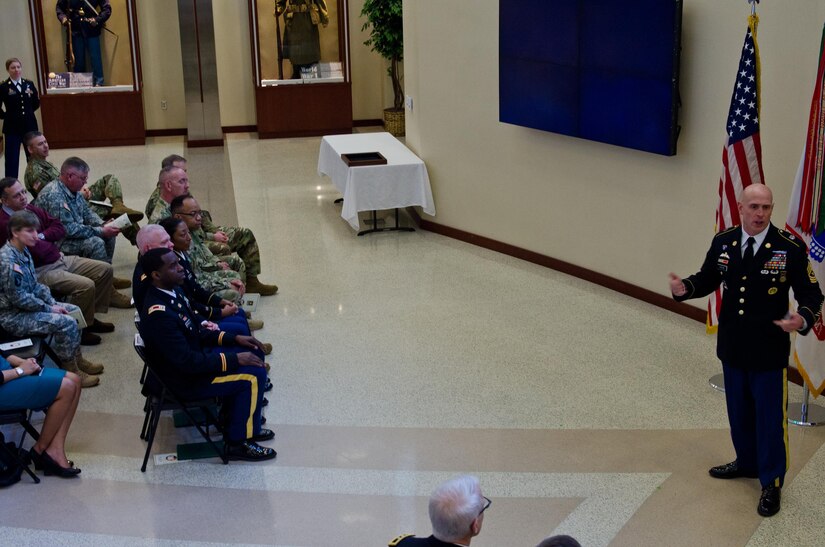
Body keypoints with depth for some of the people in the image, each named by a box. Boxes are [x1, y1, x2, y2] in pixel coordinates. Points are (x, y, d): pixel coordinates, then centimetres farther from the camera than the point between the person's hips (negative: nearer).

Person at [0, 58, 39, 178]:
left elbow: (36, 102, 17)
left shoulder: (29, 84, 4)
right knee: (12, 159, 0)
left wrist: (27, 112, 10)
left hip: (30, 125, 4)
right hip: (12, 127, -4)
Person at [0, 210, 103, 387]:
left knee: (74, 311, 13)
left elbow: (34, 285, 13)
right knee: (66, 322, -20)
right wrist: (49, 309, -15)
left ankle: (77, 359, 23)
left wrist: (53, 303, 0)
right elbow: (19, 298, -24)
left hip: (27, 305, 10)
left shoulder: (24, 251, 5)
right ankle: (70, 371, -5)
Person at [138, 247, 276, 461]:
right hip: (185, 380, -9)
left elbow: (196, 333, 12)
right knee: (253, 376, -11)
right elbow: (188, 362, -29)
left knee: (250, 358, 12)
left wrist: (234, 338, 4)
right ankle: (238, 442, 4)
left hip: (192, 361, 9)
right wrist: (234, 359, -22)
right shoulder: (159, 314, -31)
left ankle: (244, 425, 24)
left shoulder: (170, 293, -1)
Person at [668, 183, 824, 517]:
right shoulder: (723, 242, -3)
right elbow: (708, 279, 8)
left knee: (770, 417, 7)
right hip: (732, 347, 5)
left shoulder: (791, 248, -15)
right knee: (739, 411, 21)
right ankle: (746, 462, 44)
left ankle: (771, 483, 22)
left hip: (769, 352, -4)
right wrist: (684, 287, -13)